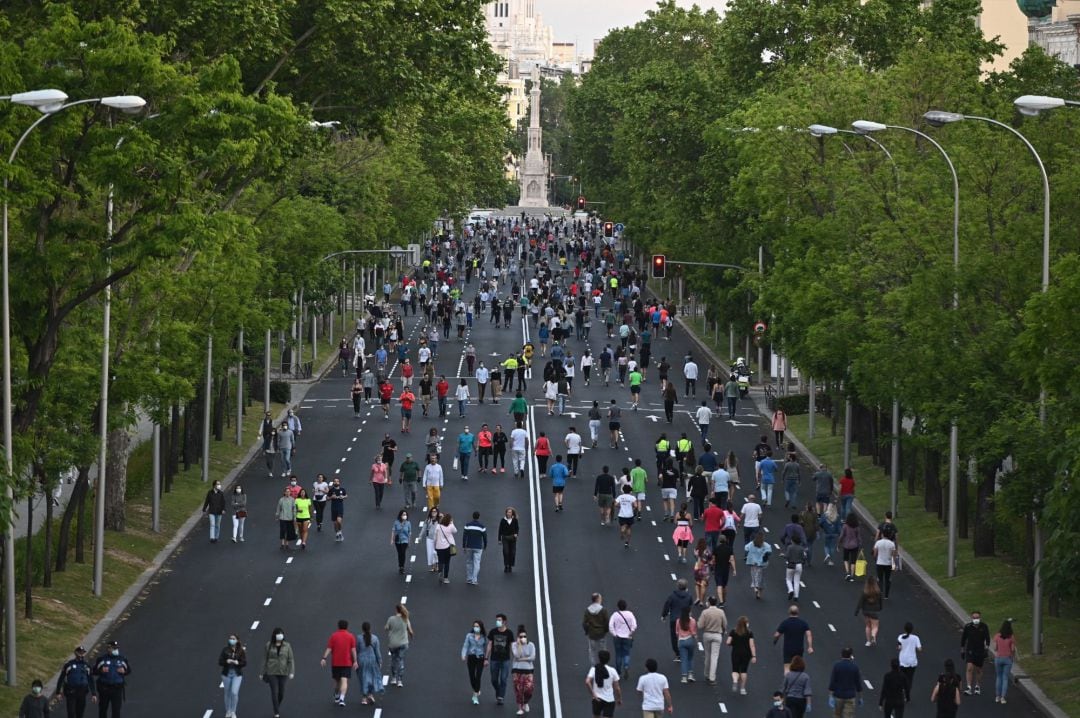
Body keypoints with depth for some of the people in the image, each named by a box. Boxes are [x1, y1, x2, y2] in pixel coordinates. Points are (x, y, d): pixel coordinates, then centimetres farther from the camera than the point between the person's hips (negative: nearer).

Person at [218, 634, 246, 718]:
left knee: (234, 692, -14)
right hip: (226, 674, 1)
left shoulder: (241, 651, -1)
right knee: (227, 693, 10)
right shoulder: (225, 650, -1)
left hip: (237, 674, -1)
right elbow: (220, 662, -2)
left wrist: (238, 663, -23)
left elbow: (245, 662, -4)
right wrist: (226, 661, -22)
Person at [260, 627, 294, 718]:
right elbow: (264, 659, 4)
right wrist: (262, 673, 4)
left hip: (283, 673, 1)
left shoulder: (287, 646, 1)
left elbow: (291, 660, 0)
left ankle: (277, 707, 34)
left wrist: (291, 672, -10)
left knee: (281, 693, 7)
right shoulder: (269, 645, 0)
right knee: (274, 692, -6)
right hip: (272, 672, -1)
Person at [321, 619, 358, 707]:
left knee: (336, 681, 18)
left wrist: (324, 658, -9)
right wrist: (355, 661, -4)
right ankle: (342, 698, -23)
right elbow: (353, 650, -6)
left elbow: (329, 649, -6)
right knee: (344, 681, -8)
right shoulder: (351, 636, -1)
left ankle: (336, 697, 34)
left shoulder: (333, 636, 0)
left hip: (335, 663, 1)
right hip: (347, 663, -1)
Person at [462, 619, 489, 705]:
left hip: (480, 658, -1)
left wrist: (486, 659, 7)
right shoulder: (469, 635, 1)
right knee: (472, 677, 6)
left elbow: (486, 649, 8)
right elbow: (465, 646, -3)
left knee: (478, 677, -10)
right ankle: (476, 692, 33)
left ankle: (476, 697, -6)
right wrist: (463, 656, -17)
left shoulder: (484, 637, 2)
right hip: (471, 658, 1)